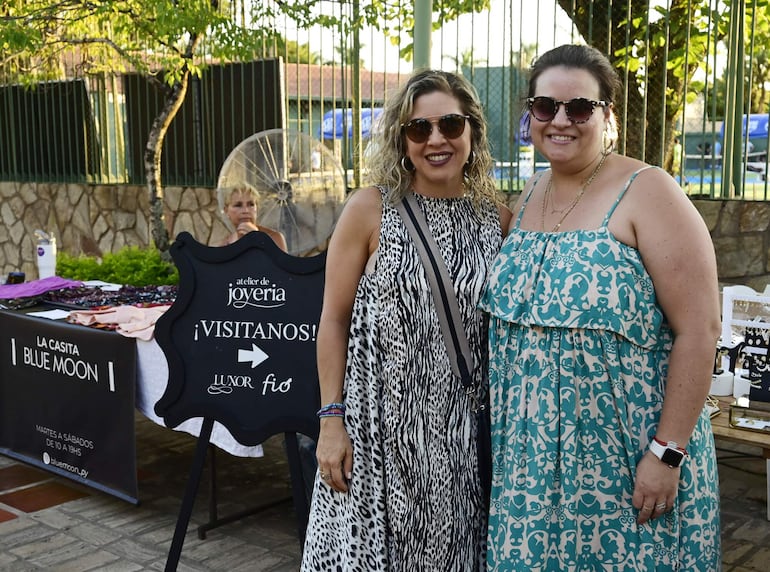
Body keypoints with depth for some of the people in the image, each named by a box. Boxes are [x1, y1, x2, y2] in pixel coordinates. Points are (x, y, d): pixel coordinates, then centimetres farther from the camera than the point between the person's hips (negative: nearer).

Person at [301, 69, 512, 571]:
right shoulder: (370, 209, -5)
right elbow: (334, 319, -4)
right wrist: (331, 421, -8)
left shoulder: (498, 220, 3)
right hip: (378, 425, -2)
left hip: (461, 431, 3)